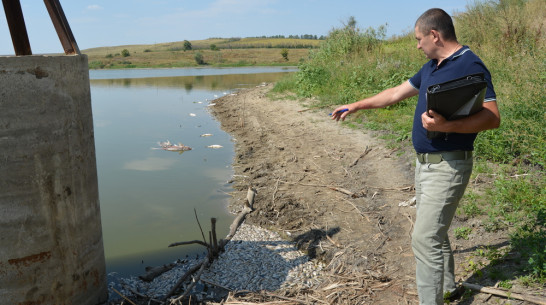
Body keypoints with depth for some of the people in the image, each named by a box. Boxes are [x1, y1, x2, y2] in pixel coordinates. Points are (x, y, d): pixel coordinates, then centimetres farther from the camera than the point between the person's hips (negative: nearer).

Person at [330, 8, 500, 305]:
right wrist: (356, 105, 24)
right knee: (433, 233, 20)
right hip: (425, 162, 9)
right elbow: (396, 93, 21)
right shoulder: (431, 67, 13)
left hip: (448, 167, -9)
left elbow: (492, 117, -23)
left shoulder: (470, 66, -16)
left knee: (425, 239, -8)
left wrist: (445, 126, -36)